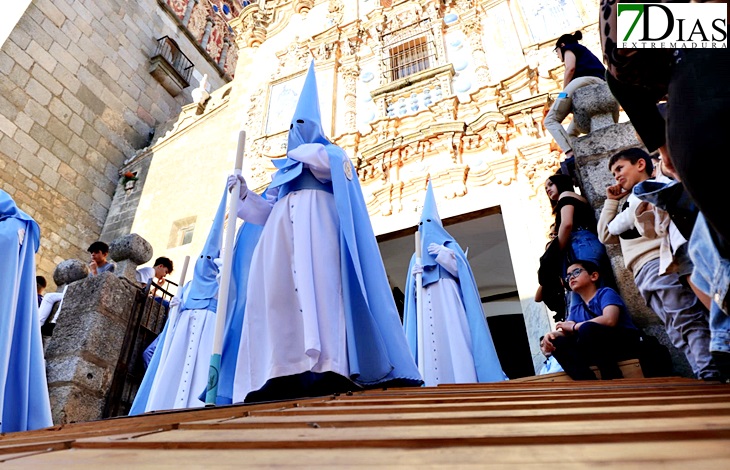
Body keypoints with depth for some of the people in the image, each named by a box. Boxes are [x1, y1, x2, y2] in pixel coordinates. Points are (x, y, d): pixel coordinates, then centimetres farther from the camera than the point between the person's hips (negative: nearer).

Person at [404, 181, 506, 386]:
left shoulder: (450, 246, 17)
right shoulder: (416, 257, 26)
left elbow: (462, 271, 2)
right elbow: (413, 290, 17)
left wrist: (444, 255, -10)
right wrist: (414, 276, -5)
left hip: (448, 303, -3)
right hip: (425, 306, 3)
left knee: (454, 341, -15)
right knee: (430, 346, -9)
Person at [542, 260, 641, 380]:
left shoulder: (605, 293, -2)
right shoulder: (575, 309, 17)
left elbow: (609, 320, -22)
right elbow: (567, 331, 4)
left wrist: (574, 327, -12)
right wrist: (552, 334, -21)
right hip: (600, 351, 6)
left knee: (587, 328, -33)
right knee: (557, 342, -16)